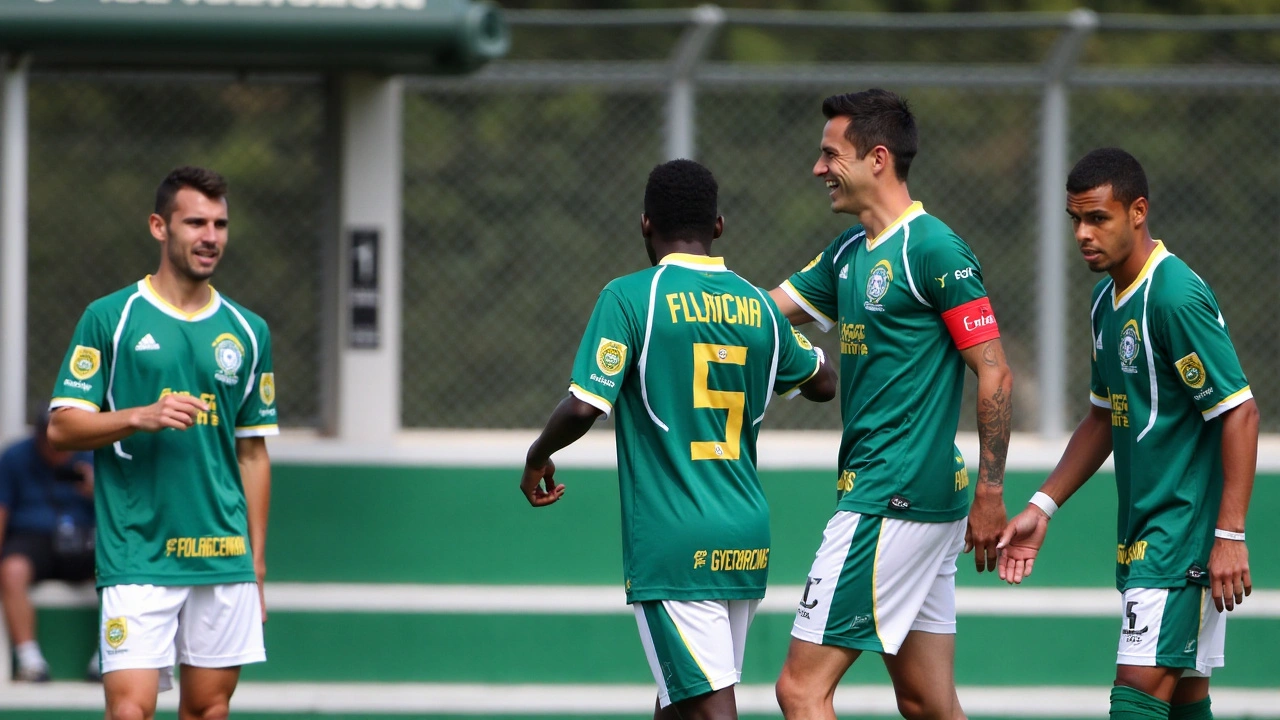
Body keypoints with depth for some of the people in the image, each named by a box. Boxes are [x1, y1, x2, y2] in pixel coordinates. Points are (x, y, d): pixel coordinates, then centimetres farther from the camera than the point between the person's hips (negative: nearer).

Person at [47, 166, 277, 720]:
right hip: (137, 561, -4)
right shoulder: (109, 318, 0)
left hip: (224, 557, 4)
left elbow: (252, 452, 15)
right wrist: (140, 417, -18)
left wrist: (257, 562, 11)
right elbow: (62, 428, -1)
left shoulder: (247, 332, 11)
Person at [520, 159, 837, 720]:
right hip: (747, 541, 6)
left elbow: (585, 407, -15)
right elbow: (823, 384, 23)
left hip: (673, 544, -6)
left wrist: (537, 457, 4)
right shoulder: (758, 306, 8)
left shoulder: (630, 297, -8)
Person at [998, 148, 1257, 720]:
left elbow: (1239, 413, -18)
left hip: (1185, 531, -9)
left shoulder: (1176, 297, -16)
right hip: (1140, 535, 9)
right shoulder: (1107, 298, 13)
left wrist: (1230, 534, -21)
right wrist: (1042, 507, 17)